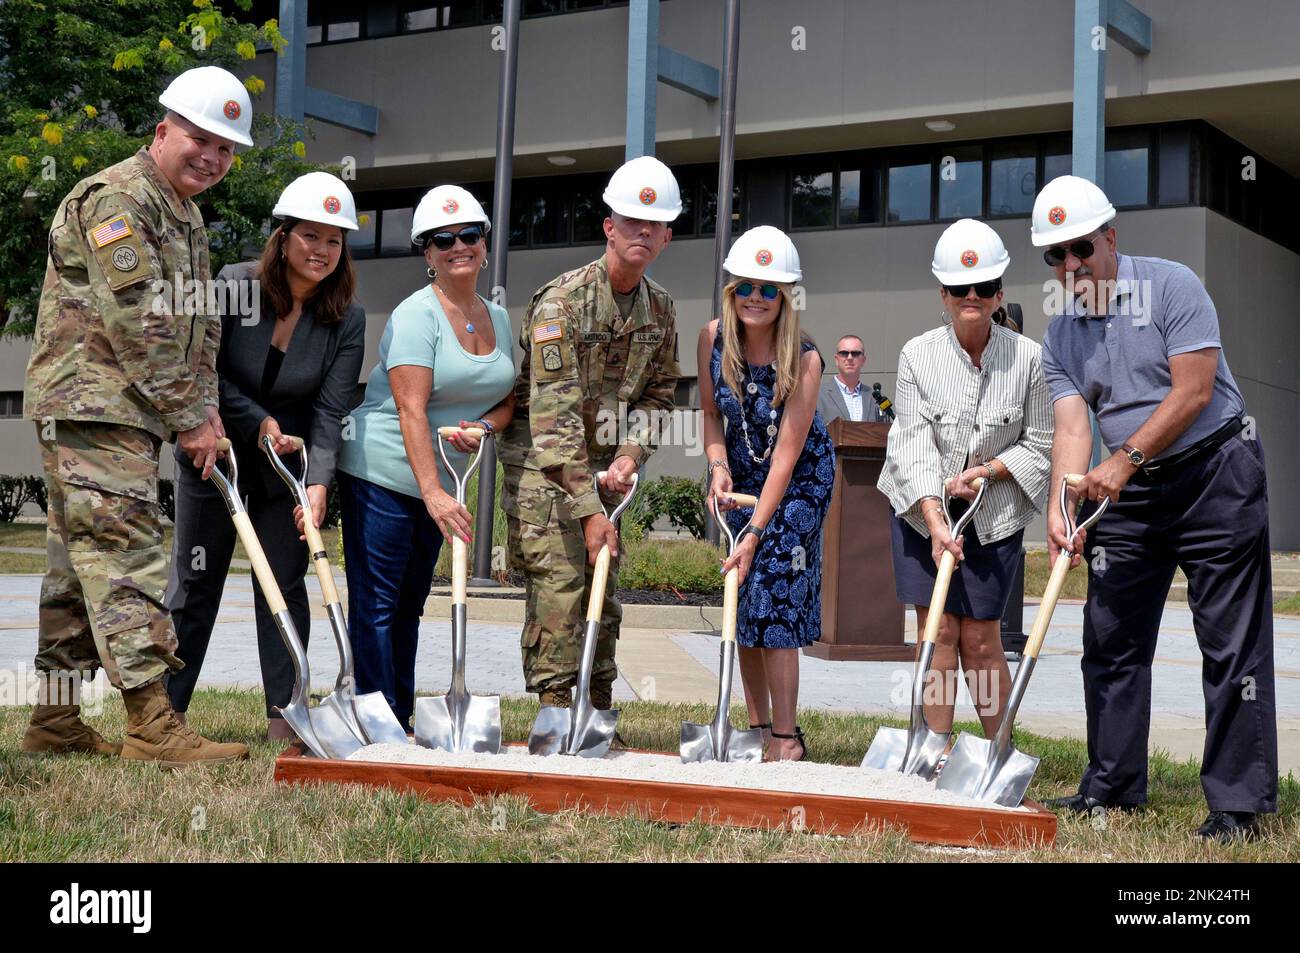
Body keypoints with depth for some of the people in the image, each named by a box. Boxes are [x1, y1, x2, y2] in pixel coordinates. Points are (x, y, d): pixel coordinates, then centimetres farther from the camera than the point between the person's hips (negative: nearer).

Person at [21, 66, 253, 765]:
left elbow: (199, 326, 20)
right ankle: (152, 726, -16)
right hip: (89, 405, -10)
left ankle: (55, 720, 16)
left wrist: (204, 410, 6)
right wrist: (188, 417, -14)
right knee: (127, 553, -14)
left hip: (126, 414, 10)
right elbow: (136, 325, -18)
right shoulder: (119, 197, -11)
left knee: (82, 563, 11)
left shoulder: (187, 216, 21)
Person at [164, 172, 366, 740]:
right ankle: (166, 709, 15)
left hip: (288, 464, 1)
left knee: (284, 584, 2)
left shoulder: (347, 321, -11)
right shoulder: (235, 286, -15)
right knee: (195, 581, 6)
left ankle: (283, 715, 8)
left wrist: (318, 482, -30)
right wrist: (259, 422, -19)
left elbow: (330, 412, -17)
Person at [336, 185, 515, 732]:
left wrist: (485, 425, -8)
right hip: (382, 474, -8)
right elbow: (412, 410, -22)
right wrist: (433, 493, -29)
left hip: (438, 479, 8)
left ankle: (402, 722, 19)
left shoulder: (497, 318, 10)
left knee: (409, 604, 13)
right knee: (376, 604, -5)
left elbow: (506, 399, 16)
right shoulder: (418, 314, -14)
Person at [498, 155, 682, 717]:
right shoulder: (562, 302, -19)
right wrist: (588, 509, -28)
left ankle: (598, 718, 18)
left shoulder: (660, 308, 4)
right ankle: (554, 712, -8)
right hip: (541, 465, -7)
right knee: (560, 587, -14)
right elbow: (554, 415, -24)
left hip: (603, 465, 7)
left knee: (604, 592, 8)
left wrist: (631, 455, -7)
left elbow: (657, 393, 14)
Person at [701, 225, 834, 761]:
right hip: (742, 472, 5)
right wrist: (718, 466, -16)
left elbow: (786, 452, -27)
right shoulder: (713, 339, -14)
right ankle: (758, 726, 16)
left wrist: (756, 531, -30)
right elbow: (710, 412, 2)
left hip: (800, 477, -5)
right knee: (741, 597, 5)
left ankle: (786, 739, -5)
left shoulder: (803, 358, -26)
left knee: (775, 596, -13)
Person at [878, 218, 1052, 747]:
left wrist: (988, 471, -17)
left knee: (980, 637, -1)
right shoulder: (917, 355, -8)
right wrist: (935, 522, -25)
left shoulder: (1027, 357, -8)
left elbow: (1041, 444, -1)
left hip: (995, 516, 0)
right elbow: (915, 445, -14)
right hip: (922, 511, 1)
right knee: (937, 630, -1)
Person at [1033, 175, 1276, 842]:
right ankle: (1113, 786, 20)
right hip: (1127, 493, 6)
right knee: (1111, 642, 8)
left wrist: (1126, 459, -19)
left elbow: (1193, 391, -16)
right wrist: (1060, 507, -20)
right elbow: (1071, 426, -5)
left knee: (1232, 646, -6)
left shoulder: (1170, 286, -9)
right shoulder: (1061, 335, 6)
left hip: (1214, 474, -6)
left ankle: (1239, 804, -3)